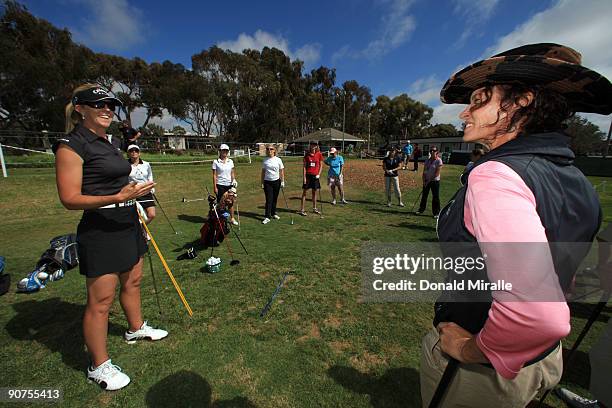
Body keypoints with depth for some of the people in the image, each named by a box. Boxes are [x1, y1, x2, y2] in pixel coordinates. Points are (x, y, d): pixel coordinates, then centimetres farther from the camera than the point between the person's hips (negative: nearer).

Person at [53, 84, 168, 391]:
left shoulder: (107, 142, 13)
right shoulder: (71, 145, -12)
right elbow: (69, 198, -17)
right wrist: (118, 198, -29)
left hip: (127, 225, 9)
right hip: (100, 231, -8)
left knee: (132, 282, 21)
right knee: (101, 301, 3)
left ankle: (136, 328, 44)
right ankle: (99, 366, 22)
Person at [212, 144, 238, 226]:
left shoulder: (230, 161, 7)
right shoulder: (216, 162, -3)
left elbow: (232, 173, 10)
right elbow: (214, 175, -4)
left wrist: (234, 180, -9)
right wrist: (215, 187, -7)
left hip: (229, 184, 3)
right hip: (220, 185, -3)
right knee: (220, 203, 3)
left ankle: (232, 218, 19)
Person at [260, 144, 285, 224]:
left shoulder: (278, 160, 0)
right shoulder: (265, 160, 3)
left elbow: (281, 171, 3)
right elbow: (263, 172, 8)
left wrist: (282, 182, -1)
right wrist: (262, 183, 4)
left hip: (276, 181, 1)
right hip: (267, 182, -1)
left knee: (275, 199, 10)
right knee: (269, 199, -5)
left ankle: (273, 213, 26)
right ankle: (267, 217, -2)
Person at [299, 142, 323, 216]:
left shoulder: (319, 154, 2)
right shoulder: (307, 155, -2)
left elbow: (321, 165, 9)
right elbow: (304, 166, -3)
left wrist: (319, 174, -4)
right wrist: (304, 177, -8)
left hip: (315, 176, 2)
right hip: (308, 175, -2)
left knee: (314, 192, 12)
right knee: (304, 192, 1)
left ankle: (314, 208, 26)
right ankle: (302, 210, 5)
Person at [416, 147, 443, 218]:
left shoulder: (439, 161, -8)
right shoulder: (427, 160, 9)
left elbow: (437, 173, -13)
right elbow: (424, 171, 7)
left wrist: (430, 179, -14)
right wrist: (424, 180, -4)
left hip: (435, 181, -5)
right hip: (426, 181, 5)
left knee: (435, 197, -1)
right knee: (424, 195, 13)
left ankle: (436, 213, 7)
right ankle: (421, 210, 26)